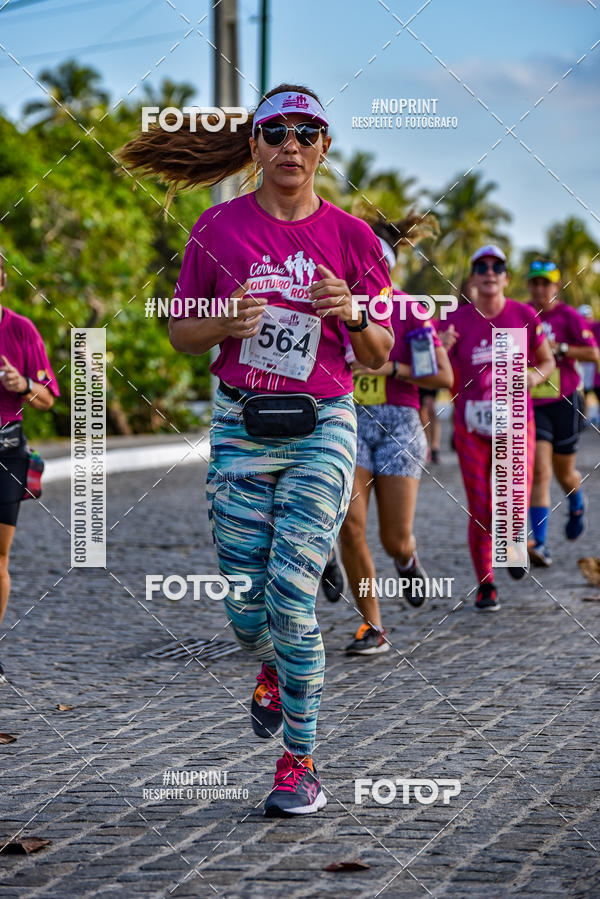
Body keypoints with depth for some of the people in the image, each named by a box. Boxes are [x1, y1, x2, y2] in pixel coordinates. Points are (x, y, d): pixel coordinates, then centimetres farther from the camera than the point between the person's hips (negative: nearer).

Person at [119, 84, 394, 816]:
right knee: (245, 609, 0)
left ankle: (299, 762, 1)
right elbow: (180, 331, 10)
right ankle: (274, 672, 38)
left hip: (321, 429, -1)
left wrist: (354, 315, -14)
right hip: (240, 427, 1)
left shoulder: (349, 236, 3)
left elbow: (379, 355, 8)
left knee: (290, 598, -12)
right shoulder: (219, 229, 3)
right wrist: (226, 323, -11)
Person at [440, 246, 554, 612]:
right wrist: (444, 350, -18)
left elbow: (547, 361, 12)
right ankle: (485, 586, 18)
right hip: (472, 426, 0)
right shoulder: (457, 321, -1)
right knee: (480, 513, 0)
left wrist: (536, 376, -10)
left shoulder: (524, 317, 0)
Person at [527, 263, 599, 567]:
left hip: (563, 403, -1)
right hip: (532, 404, 1)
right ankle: (539, 544, -19)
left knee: (564, 474, 14)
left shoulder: (568, 316, -3)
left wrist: (558, 348, -20)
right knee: (539, 472, -14)